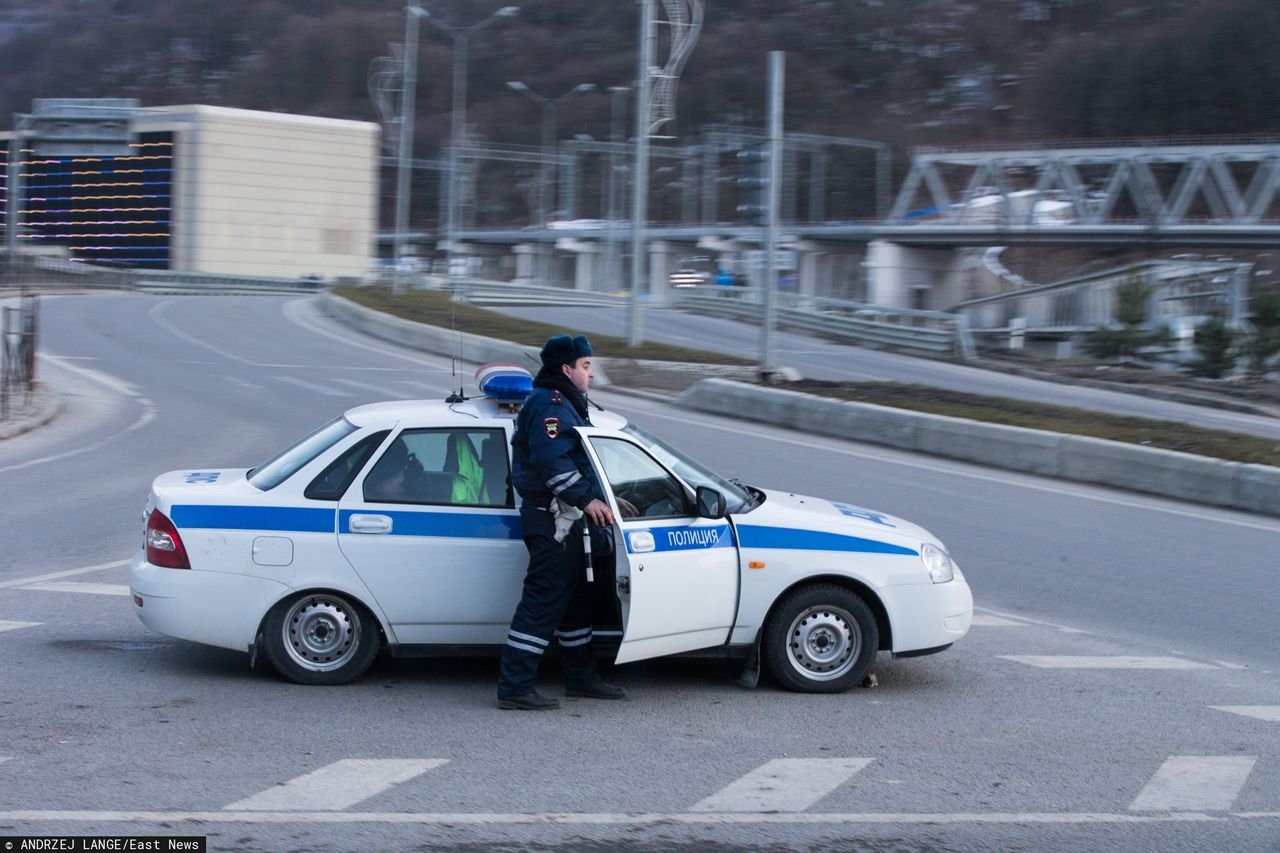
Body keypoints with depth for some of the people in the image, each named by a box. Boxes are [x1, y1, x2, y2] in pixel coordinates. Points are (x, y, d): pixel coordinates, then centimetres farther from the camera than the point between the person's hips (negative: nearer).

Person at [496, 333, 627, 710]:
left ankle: (581, 676, 29)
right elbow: (551, 460, -26)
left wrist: (603, 499, 24)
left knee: (575, 595, 18)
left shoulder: (561, 403, 22)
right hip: (551, 514, -11)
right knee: (545, 598, -11)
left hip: (562, 514, 11)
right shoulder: (550, 403, -14)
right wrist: (587, 498, -25)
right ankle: (514, 687, -11)